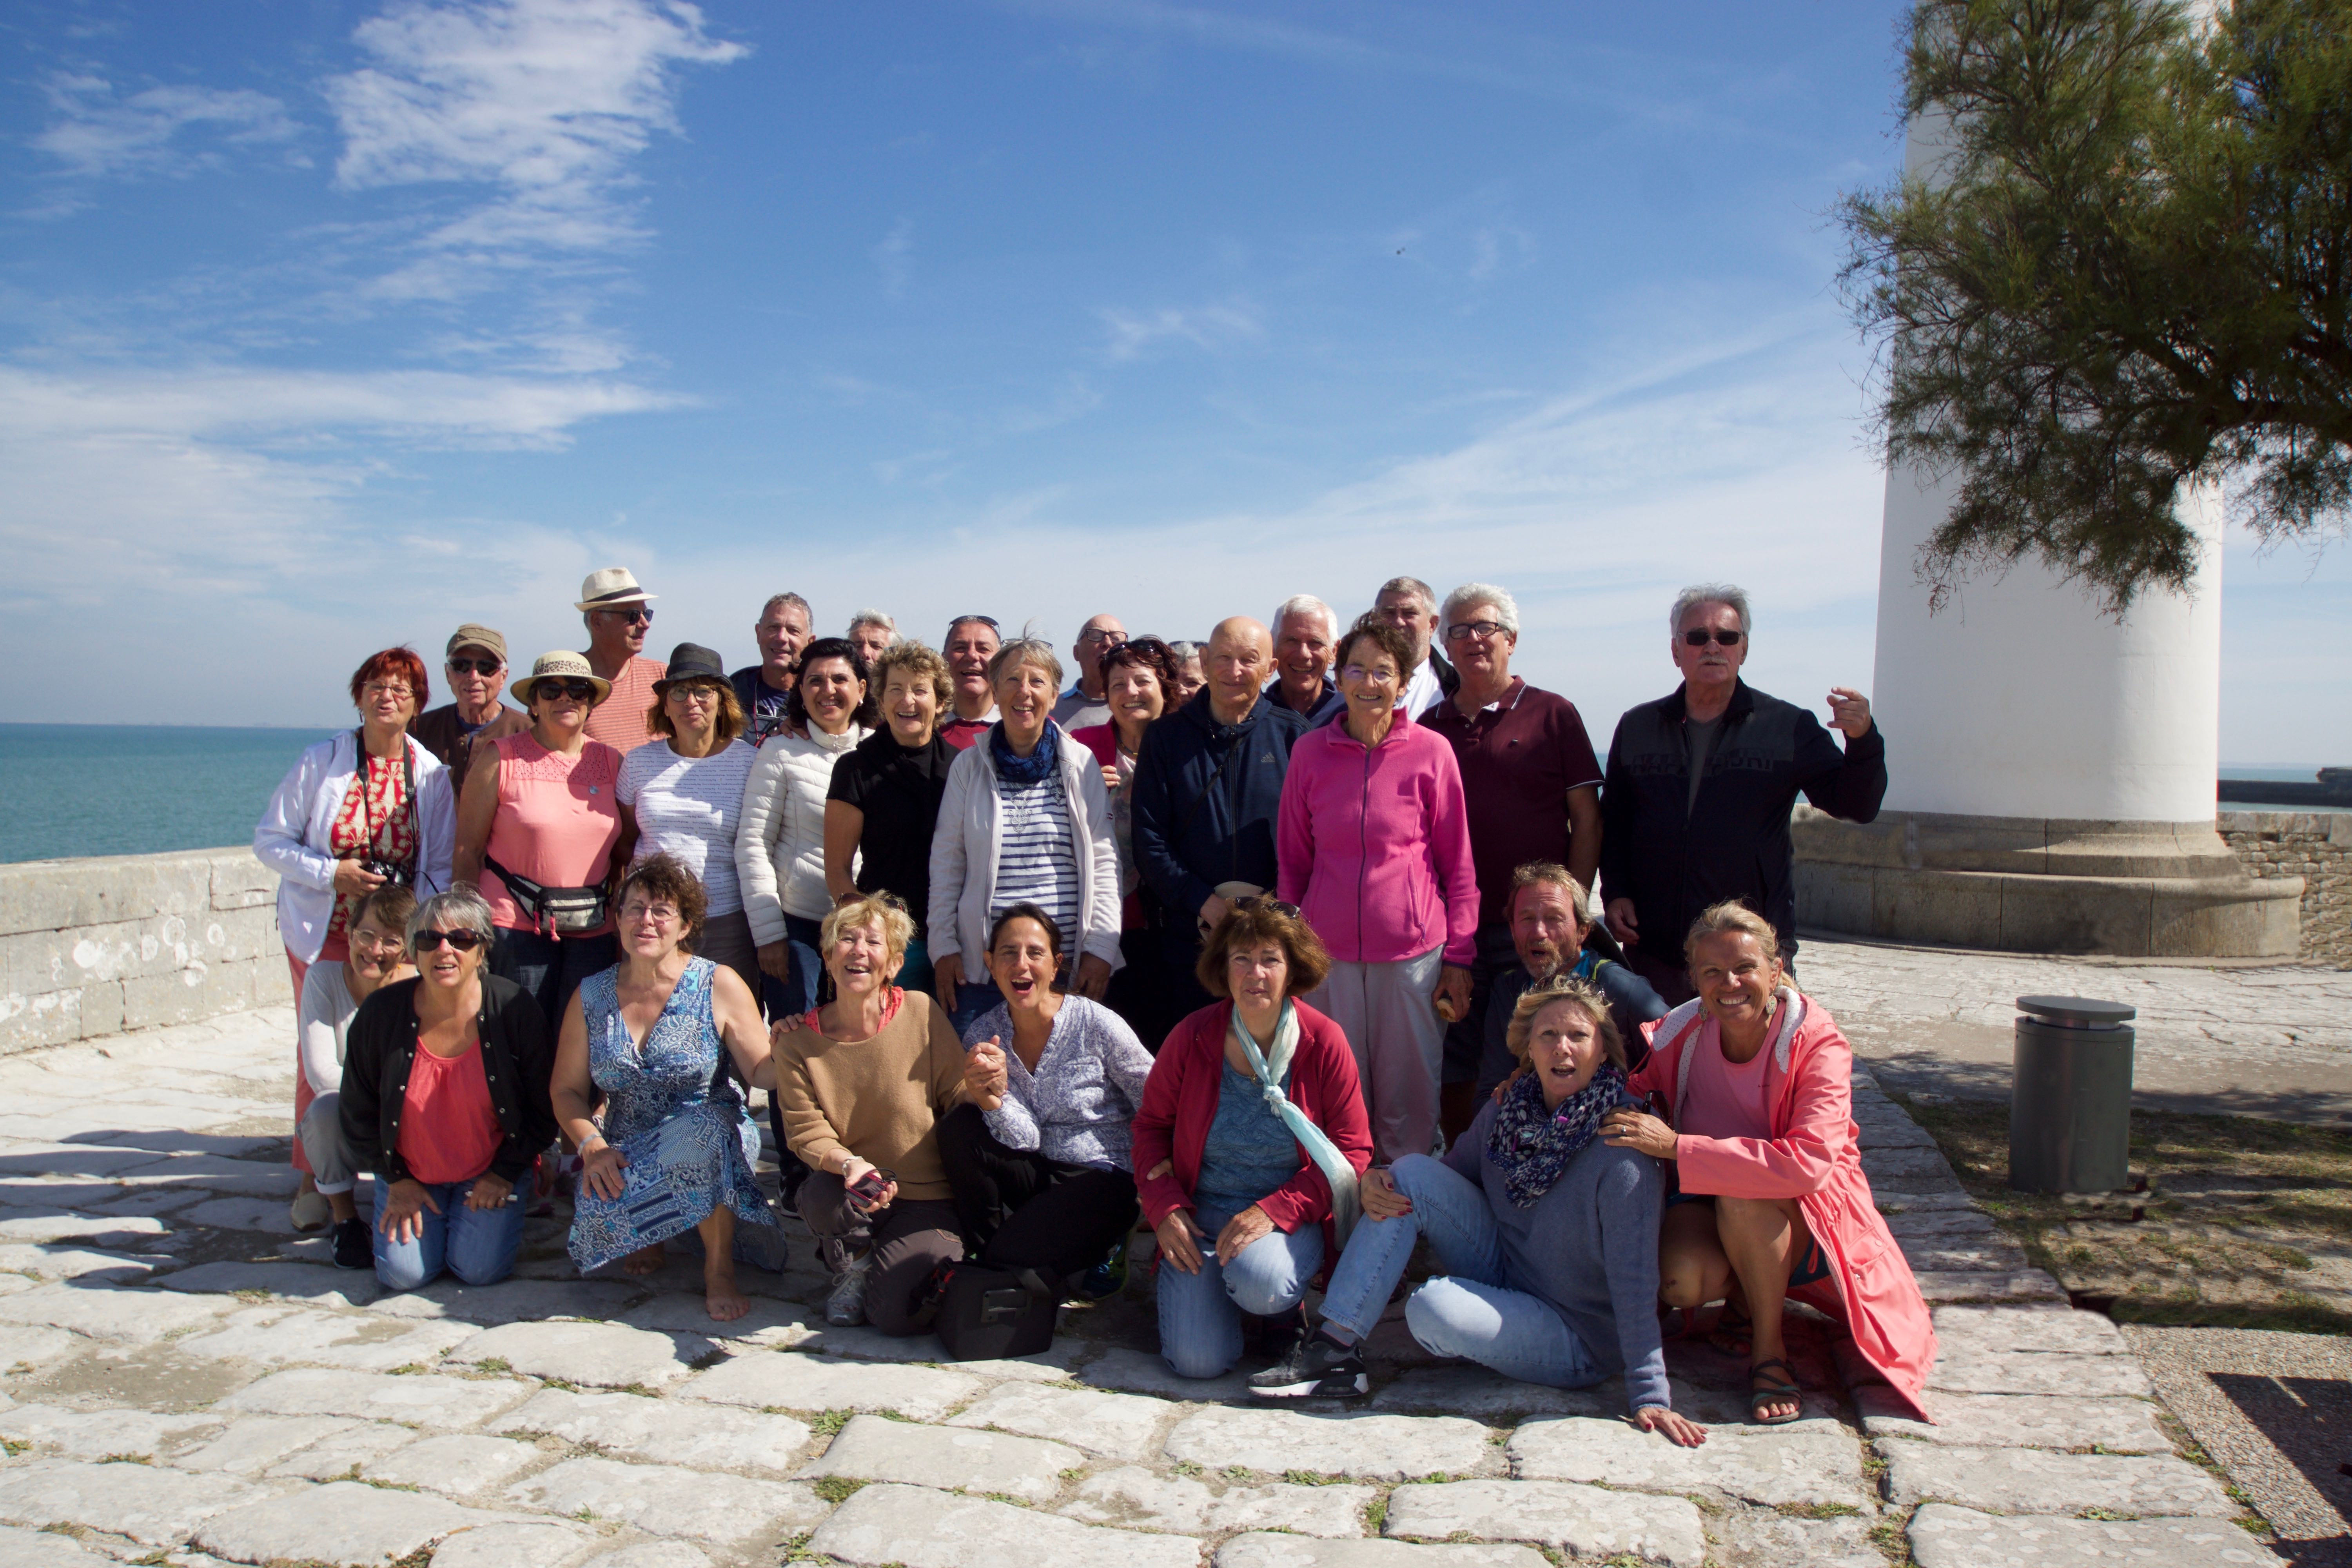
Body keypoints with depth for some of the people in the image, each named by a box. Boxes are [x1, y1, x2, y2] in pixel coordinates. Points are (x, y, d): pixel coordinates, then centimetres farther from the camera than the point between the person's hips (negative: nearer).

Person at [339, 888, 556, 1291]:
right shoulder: (381, 1013, -13)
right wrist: (396, 1180, -1)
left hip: (490, 1170, -1)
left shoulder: (515, 1010, -18)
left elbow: (542, 1108, -7)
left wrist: (505, 1174, -8)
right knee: (403, 1273, -11)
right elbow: (358, 1111, 0)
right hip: (412, 1175, 2)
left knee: (480, 1269, -14)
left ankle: (485, 1213, 18)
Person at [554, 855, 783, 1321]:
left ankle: (719, 1269, -13)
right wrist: (591, 1145, -12)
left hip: (710, 1143, -3)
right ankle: (646, 1239, 14)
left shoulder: (719, 986, -5)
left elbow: (762, 1074, -9)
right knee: (596, 1209, -27)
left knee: (704, 1125, -36)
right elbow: (567, 1091, 6)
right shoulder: (592, 996, 4)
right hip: (625, 1157, 3)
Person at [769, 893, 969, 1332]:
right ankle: (855, 1264, 3)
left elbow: (959, 1099, -6)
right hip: (853, 1197, 2)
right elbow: (805, 1131, -9)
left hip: (927, 1198, -2)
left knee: (894, 1315, -20)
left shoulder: (921, 1013, -9)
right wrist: (849, 1165, -29)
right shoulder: (799, 1040, -5)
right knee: (821, 1195, -33)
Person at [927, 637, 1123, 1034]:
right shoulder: (968, 767, 7)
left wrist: (1101, 949, -2)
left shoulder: (1082, 765, 6)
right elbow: (946, 863, 9)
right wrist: (944, 947, 3)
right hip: (982, 964, 0)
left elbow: (1104, 861, 5)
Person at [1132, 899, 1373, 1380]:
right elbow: (1152, 1124, 8)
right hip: (1201, 1216, 1)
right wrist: (1165, 1209, -7)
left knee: (1257, 1282, -35)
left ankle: (1286, 1308, 4)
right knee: (1198, 1360, -17)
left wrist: (1275, 1211, -17)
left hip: (1291, 1218, -1)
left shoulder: (1324, 1042, -8)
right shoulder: (1192, 1037, -5)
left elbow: (1353, 1151, -5)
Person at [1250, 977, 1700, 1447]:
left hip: (1579, 1341, -6)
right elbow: (1438, 1186, 8)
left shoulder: (1621, 1150, -22)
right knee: (1413, 1174, -12)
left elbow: (1635, 1277, -23)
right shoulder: (1508, 1110, -2)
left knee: (1433, 1306, -32)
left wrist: (1650, 1396, -26)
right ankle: (1335, 1345, -14)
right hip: (1505, 1278, 6)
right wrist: (1377, 1184, -13)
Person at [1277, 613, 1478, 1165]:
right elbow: (1293, 861, 11)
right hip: (1329, 951, 2)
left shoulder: (1431, 753, -2)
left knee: (1409, 1097, 5)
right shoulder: (1310, 752, 4)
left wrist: (1458, 958, 1)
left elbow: (1458, 864, 3)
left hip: (1414, 951, -1)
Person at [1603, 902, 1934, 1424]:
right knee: (1681, 1284, -29)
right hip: (1709, 1197, 3)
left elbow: (1810, 1162, -36)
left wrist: (1677, 1146, -40)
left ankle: (1770, 1352, -13)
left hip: (1806, 1217, -3)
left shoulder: (1816, 1042, -22)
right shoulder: (1685, 1032, -12)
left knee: (1743, 1195, -36)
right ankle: (1744, 1296, 9)